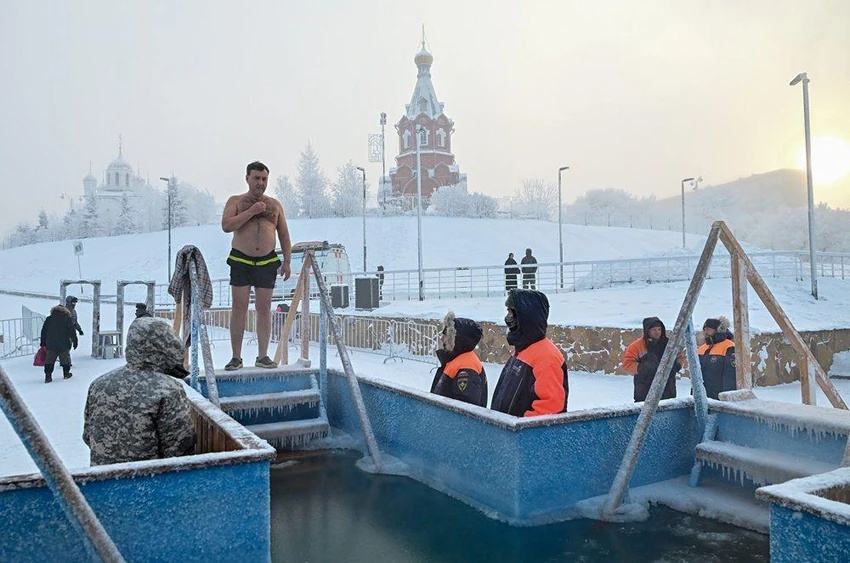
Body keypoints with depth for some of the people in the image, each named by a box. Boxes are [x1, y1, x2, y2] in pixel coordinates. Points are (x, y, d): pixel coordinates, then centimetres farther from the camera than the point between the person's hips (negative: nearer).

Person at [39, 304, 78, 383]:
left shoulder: (49, 319, 6)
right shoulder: (68, 319, -3)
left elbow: (43, 332, 9)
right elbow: (72, 331, -6)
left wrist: (43, 342, 16)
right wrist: (75, 341, 0)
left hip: (51, 345, 2)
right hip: (64, 345, -2)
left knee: (49, 360, 6)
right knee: (65, 359, 14)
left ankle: (48, 376, -2)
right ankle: (66, 374, 24)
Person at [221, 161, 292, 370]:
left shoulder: (274, 204, 13)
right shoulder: (236, 201, 7)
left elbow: (284, 236, 14)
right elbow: (226, 225, -10)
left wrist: (286, 261, 5)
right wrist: (251, 212, -15)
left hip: (267, 262, 2)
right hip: (240, 261, -2)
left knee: (264, 308, 2)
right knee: (239, 307, -3)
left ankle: (262, 356, 8)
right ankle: (236, 357, 3)